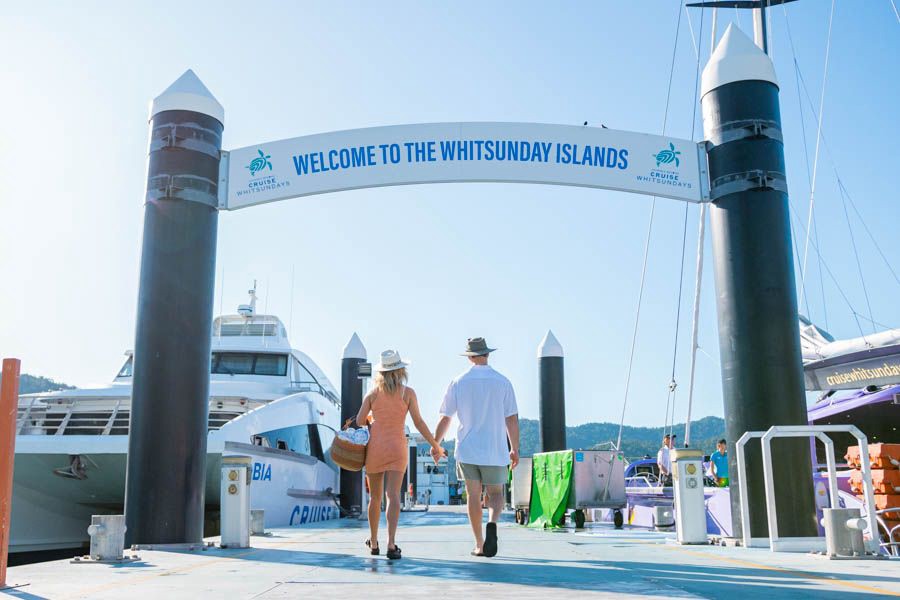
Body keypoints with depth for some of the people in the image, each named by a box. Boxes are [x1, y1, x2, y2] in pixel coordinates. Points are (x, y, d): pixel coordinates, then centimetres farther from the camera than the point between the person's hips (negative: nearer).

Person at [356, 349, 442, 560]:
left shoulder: (373, 393, 2)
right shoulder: (408, 392, -2)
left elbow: (358, 422, -2)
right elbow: (419, 422, -4)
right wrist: (435, 445, 4)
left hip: (375, 446, 2)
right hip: (397, 448, -2)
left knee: (375, 497, 14)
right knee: (393, 496, -8)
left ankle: (374, 543, 25)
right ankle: (391, 543, -21)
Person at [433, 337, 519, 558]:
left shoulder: (458, 382, 0)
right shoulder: (502, 382, -1)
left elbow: (445, 418, 2)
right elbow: (512, 419, -3)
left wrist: (435, 444, 14)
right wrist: (515, 449, 5)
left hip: (467, 449, 1)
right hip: (495, 449, 0)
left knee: (473, 495, 9)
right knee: (495, 494, 11)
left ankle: (479, 544, 9)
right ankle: (492, 524, -19)